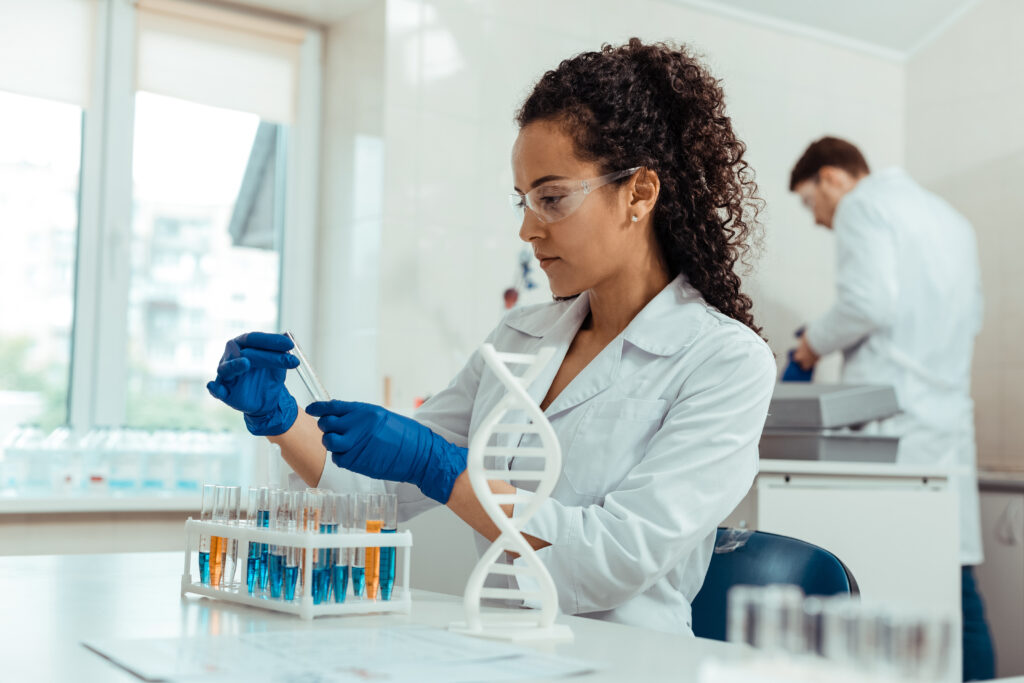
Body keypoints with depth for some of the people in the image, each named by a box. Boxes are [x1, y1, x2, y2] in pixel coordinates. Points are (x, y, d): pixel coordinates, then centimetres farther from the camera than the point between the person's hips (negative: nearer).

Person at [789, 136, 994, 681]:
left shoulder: (862, 205, -2)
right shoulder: (950, 217, 23)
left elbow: (868, 302, -16)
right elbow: (972, 316, 24)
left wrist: (815, 342, -1)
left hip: (892, 416, -8)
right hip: (950, 415, 8)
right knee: (955, 584, 8)